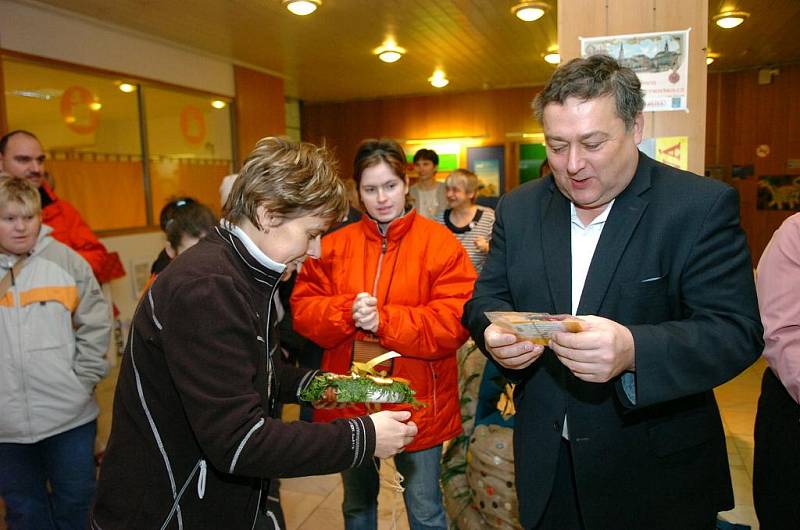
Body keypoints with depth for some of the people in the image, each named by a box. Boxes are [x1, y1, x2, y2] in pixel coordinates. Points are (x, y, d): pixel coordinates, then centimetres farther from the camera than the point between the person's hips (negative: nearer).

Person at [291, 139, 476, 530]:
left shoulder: (440, 243, -9)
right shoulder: (334, 245, 1)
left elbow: (455, 321, -17)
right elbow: (303, 310, -3)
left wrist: (384, 320, -25)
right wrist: (348, 312, -22)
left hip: (417, 403, -3)